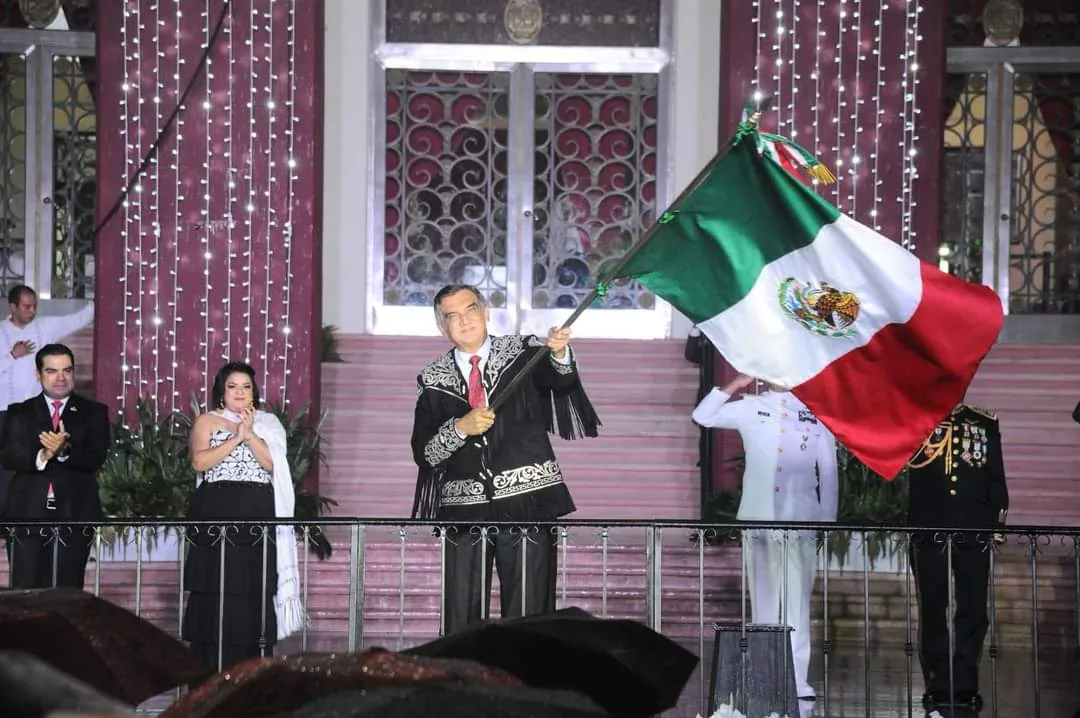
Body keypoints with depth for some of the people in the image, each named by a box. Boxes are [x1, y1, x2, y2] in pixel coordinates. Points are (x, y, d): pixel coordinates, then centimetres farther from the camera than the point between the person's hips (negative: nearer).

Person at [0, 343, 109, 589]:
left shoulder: (94, 412, 9)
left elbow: (96, 458, -4)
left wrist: (65, 450, -23)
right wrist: (41, 456, -20)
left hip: (74, 515, -1)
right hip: (27, 514, 1)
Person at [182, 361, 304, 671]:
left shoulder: (267, 424, 15)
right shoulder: (207, 421, 10)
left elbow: (272, 463, 0)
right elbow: (199, 461, -6)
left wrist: (250, 435, -10)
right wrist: (236, 438, -10)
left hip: (257, 517, 1)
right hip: (215, 514, -1)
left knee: (254, 591, -4)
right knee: (215, 591, -6)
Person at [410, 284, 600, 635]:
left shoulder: (524, 353, 7)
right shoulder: (433, 381, 11)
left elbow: (559, 378, -14)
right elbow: (424, 454, 5)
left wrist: (560, 353, -36)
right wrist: (459, 428, -13)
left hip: (527, 501, -2)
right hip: (465, 508, 2)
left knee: (529, 615, -5)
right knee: (461, 615, -1)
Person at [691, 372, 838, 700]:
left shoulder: (816, 412, 7)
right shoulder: (750, 408, 10)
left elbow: (829, 473, 8)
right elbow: (703, 416, 9)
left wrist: (828, 524, 3)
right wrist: (733, 386, 0)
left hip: (801, 522, -1)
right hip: (758, 520, 2)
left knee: (797, 601, -7)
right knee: (764, 601, 4)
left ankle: (797, 680, -8)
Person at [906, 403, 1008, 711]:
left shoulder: (985, 423, 14)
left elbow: (996, 478, 12)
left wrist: (998, 519, 3)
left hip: (975, 532, 1)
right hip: (929, 530, -1)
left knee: (973, 610, -2)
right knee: (933, 610, 0)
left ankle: (965, 684, 3)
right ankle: (938, 684, 5)